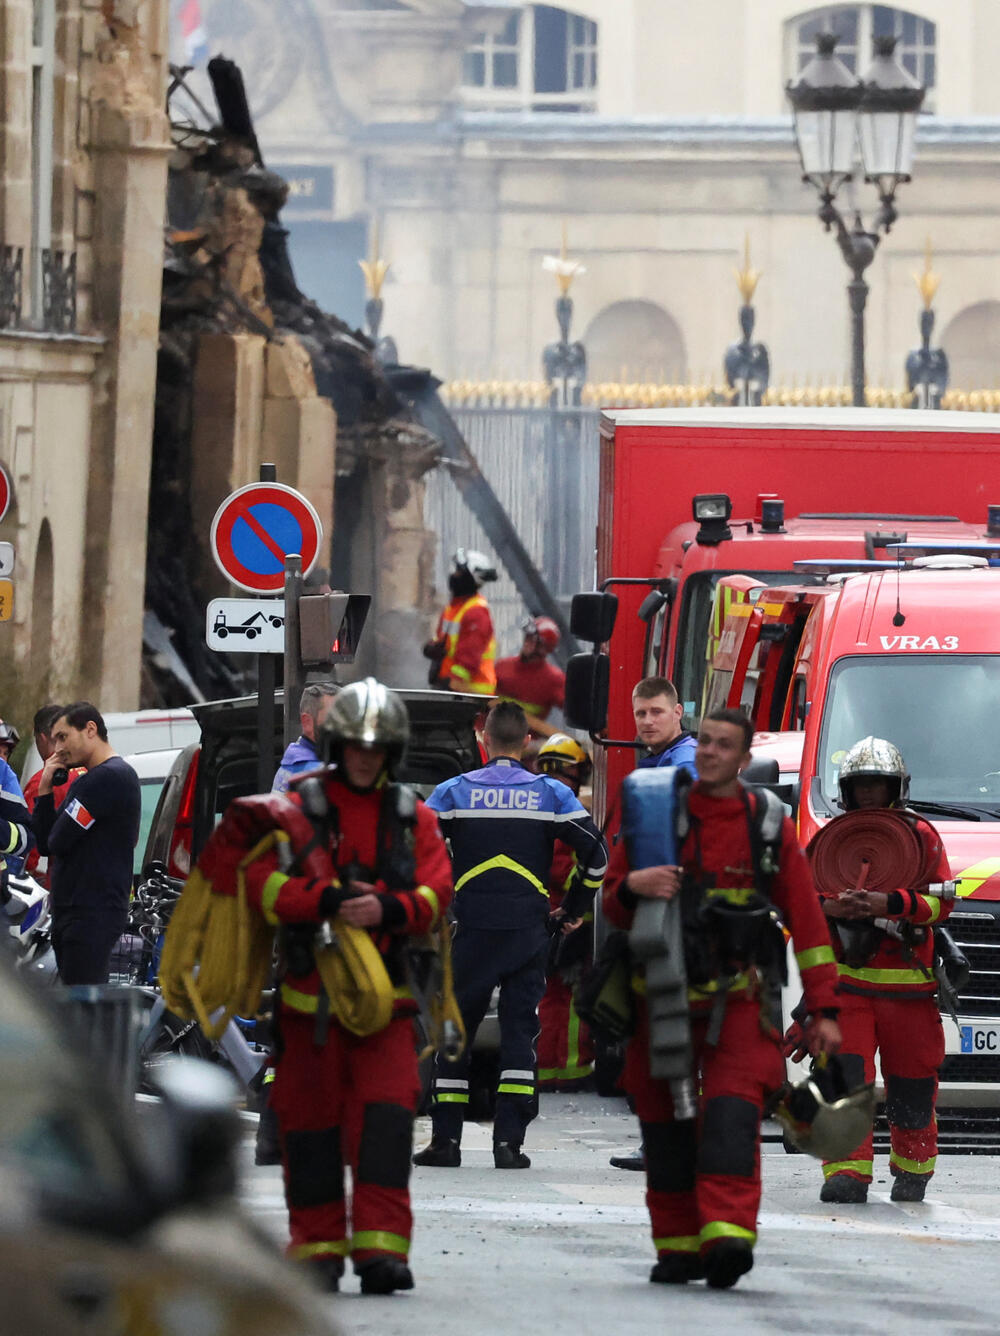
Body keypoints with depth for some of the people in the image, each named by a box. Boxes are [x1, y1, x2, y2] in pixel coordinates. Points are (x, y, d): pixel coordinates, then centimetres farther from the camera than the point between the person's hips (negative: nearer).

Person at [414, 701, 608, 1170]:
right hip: (529, 929, 0)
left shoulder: (455, 791, 1)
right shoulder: (551, 794, 2)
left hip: (470, 927, 0)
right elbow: (596, 853, -1)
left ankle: (446, 1139, 5)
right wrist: (574, 911, 11)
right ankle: (509, 1141, -3)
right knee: (520, 1030, 4)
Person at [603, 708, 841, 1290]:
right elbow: (614, 909, 10)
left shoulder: (768, 826, 4)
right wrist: (631, 886, -15)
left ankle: (728, 1235, -30)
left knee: (731, 1114, -18)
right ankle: (678, 1247, 12)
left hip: (736, 1001, -2)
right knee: (665, 1123, 3)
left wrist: (824, 1010, 1)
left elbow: (807, 920, 6)